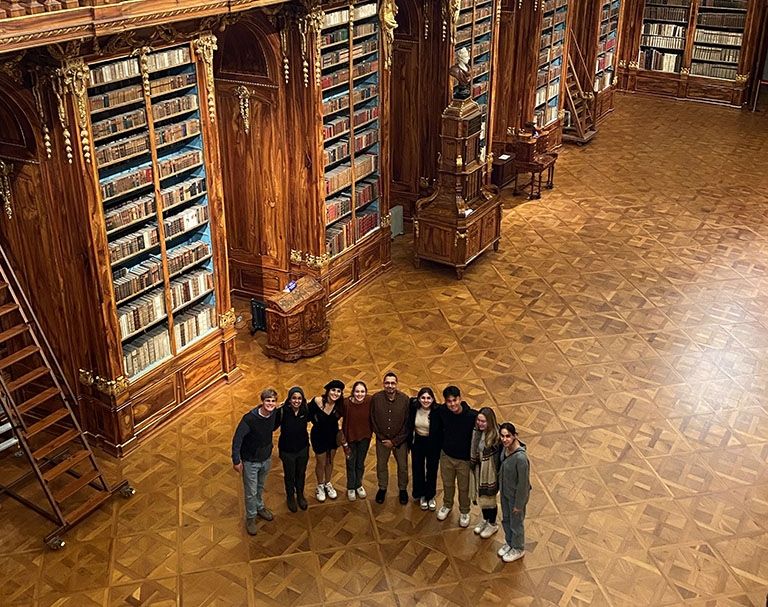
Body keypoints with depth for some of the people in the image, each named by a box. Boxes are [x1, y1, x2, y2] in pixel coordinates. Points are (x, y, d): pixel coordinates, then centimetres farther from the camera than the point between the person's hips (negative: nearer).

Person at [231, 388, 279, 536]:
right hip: (250, 461, -5)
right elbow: (237, 439, -23)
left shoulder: (274, 414, -15)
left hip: (266, 458, 5)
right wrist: (236, 461, -19)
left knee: (261, 486, 28)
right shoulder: (250, 418, -32)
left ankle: (260, 507, 51)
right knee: (251, 492, 11)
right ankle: (250, 517, 33)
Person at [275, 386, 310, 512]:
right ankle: (290, 497, 48)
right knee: (289, 475, 20)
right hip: (287, 450, -3)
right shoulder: (282, 412, -26)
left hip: (303, 449, 3)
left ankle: (300, 495, 51)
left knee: (301, 474, 24)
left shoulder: (305, 411, -16)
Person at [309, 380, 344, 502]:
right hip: (319, 436, -2)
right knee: (321, 463, 14)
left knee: (330, 462, 21)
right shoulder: (317, 401, -27)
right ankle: (320, 486, 38)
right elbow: (309, 414, -9)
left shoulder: (340, 405, -21)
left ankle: (328, 484, 44)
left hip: (333, 436, 2)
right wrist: (317, 423, -1)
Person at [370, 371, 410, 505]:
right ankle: (382, 488, 40)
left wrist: (394, 441, -12)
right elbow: (373, 421, -6)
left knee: (403, 466, 13)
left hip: (400, 440, -1)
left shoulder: (405, 399, -18)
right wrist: (382, 438, -8)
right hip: (382, 440, 1)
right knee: (381, 465, 18)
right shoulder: (376, 398, -15)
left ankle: (403, 489, 36)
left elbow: (407, 424, -12)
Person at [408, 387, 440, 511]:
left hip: (433, 444, -2)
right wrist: (409, 441, 1)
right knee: (418, 470, 17)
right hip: (417, 442, 2)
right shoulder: (413, 407, -18)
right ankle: (421, 495, 39)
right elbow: (409, 426, -2)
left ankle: (430, 496, 37)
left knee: (432, 471, 15)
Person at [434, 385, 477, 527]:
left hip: (465, 459, -3)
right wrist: (442, 446, 6)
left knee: (464, 488, 20)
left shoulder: (472, 416, -30)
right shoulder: (441, 412, -20)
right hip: (446, 456, 3)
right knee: (447, 484, 26)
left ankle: (464, 512, 46)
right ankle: (447, 505, 54)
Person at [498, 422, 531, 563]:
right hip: (505, 492, 7)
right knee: (506, 519, 28)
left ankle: (518, 549, 43)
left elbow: (523, 482, -26)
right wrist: (500, 486, 16)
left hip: (516, 495, -7)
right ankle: (509, 543, 53)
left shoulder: (520, 457, -37)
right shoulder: (506, 448, -14)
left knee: (516, 523, 18)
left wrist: (519, 504, -16)